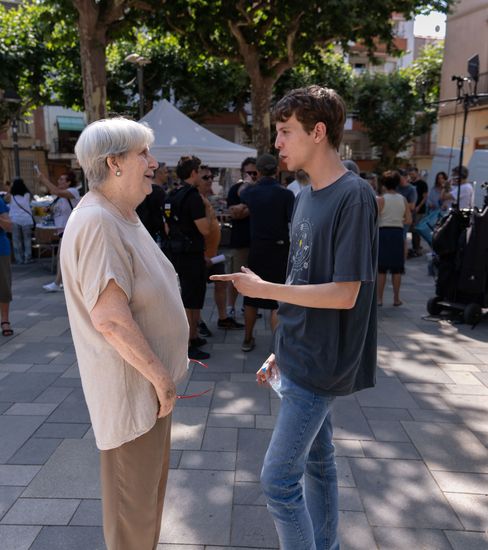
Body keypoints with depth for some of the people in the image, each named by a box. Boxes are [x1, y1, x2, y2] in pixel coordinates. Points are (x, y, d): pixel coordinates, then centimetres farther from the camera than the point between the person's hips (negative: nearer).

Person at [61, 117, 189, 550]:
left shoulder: (123, 216, 10)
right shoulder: (97, 222, -23)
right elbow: (110, 318, -29)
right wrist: (161, 376, -19)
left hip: (148, 377, 10)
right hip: (131, 384, -10)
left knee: (150, 481, 26)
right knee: (133, 496, 10)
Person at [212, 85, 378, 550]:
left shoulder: (354, 197, -18)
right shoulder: (305, 197, 8)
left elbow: (344, 294, -21)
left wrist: (261, 289, -15)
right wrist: (282, 351, 12)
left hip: (321, 363, -8)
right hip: (300, 357, 8)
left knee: (278, 478, -1)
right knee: (317, 460, 20)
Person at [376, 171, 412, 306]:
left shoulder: (380, 199, -7)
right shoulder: (403, 199, 4)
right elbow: (409, 220, 3)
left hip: (383, 232, -3)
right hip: (398, 233, 3)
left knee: (381, 269, 3)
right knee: (396, 269, 10)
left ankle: (379, 298, 5)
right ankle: (396, 298, 16)